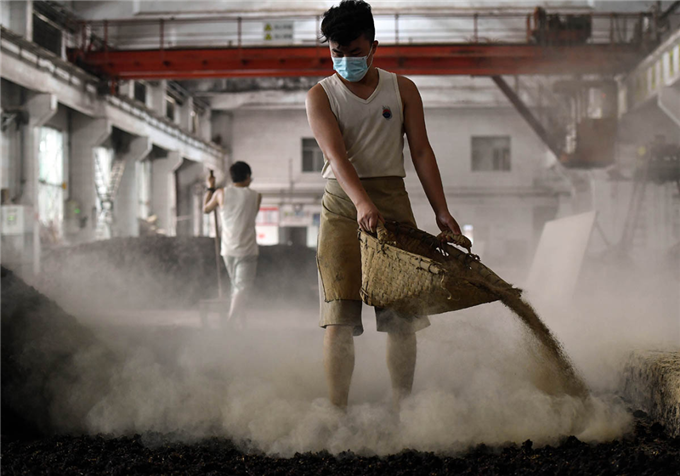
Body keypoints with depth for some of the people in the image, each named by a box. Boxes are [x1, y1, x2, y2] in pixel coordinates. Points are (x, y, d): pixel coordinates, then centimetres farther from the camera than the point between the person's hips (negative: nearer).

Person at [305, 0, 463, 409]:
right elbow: (336, 154, -12)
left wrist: (442, 212, -3)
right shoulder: (321, 95, 3)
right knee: (340, 318, -8)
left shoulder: (402, 90, 10)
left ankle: (403, 409, 8)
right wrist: (362, 202, -29)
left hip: (392, 198, 2)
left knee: (402, 317, -1)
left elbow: (421, 151, 7)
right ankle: (337, 411, -5)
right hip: (343, 203, -2)